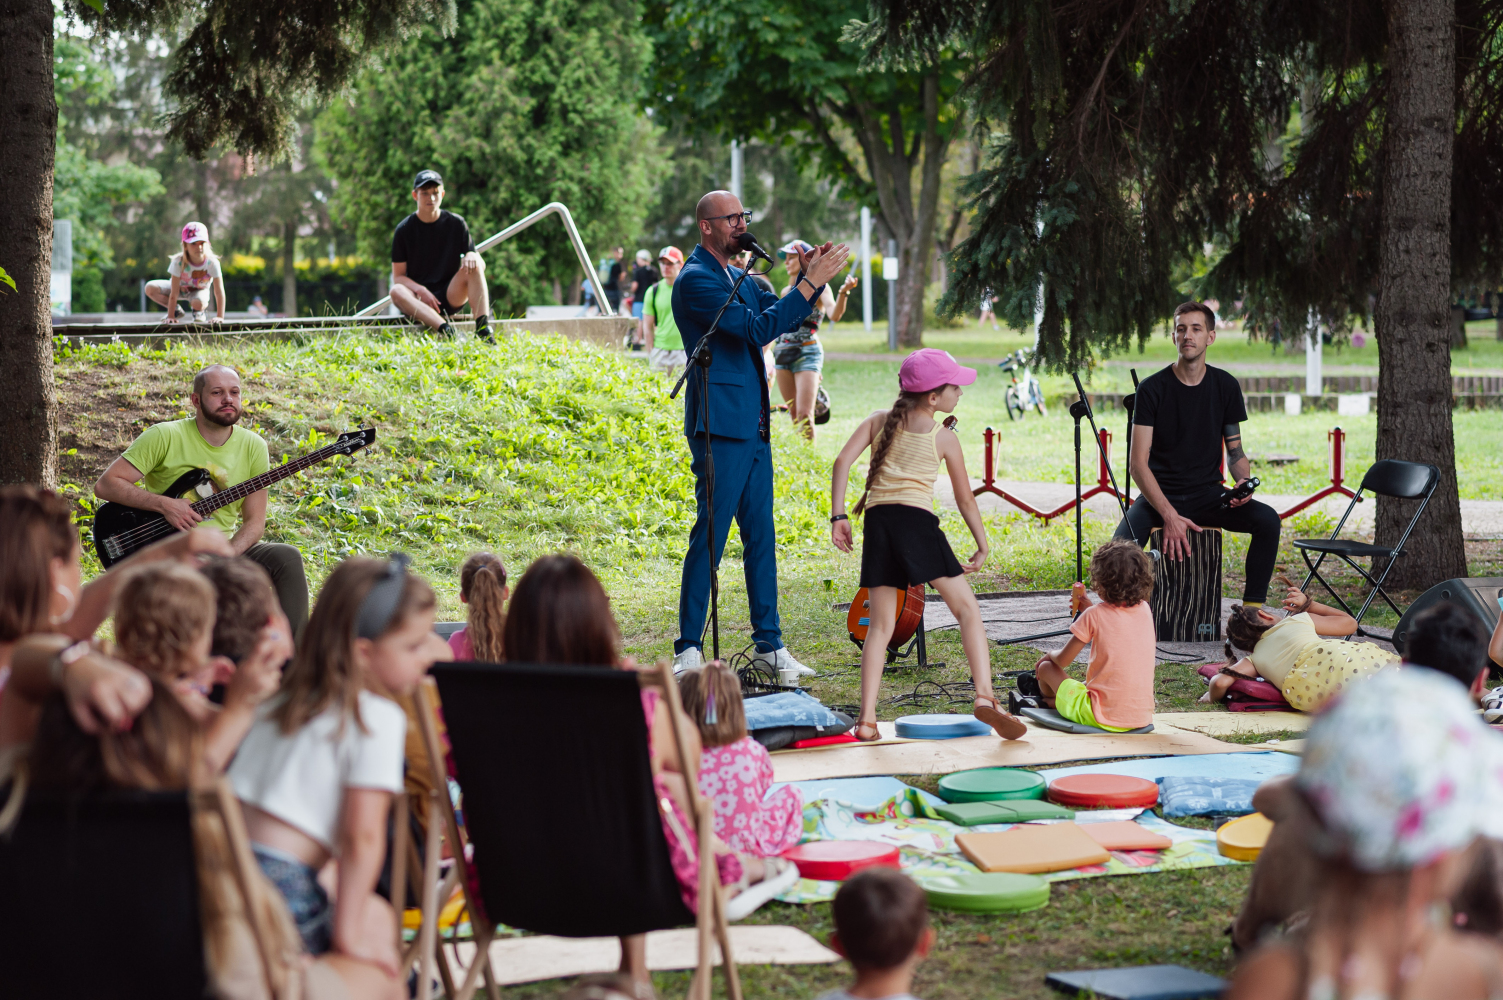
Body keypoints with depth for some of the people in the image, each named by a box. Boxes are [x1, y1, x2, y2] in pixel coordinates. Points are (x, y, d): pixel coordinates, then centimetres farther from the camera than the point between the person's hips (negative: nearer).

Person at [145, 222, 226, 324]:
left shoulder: (212, 263, -31)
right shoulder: (178, 262, -31)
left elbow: (219, 292, -26)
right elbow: (173, 294, -29)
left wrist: (220, 317, -30)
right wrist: (170, 316, -29)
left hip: (200, 290, -1)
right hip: (180, 288, 1)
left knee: (198, 303, -39)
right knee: (150, 288, -24)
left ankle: (199, 311, 2)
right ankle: (176, 310, 1)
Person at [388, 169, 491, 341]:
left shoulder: (456, 224, 6)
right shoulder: (404, 230, 2)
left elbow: (481, 264, 5)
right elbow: (398, 276, 0)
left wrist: (472, 257, -20)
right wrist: (420, 290, -20)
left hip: (450, 296, 1)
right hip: (418, 299, -1)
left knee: (474, 266, -24)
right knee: (397, 292, -34)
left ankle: (483, 331, -39)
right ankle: (447, 330, -54)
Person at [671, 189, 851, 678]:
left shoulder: (736, 277, 18)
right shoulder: (695, 279, -12)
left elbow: (783, 316, 17)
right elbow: (759, 328, -20)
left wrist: (810, 278, 0)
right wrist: (811, 281, -17)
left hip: (753, 427, 9)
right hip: (720, 426, -9)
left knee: (761, 536, 10)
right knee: (710, 537, -8)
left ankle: (769, 643, 16)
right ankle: (688, 651, -3)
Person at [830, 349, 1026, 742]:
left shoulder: (879, 421, 15)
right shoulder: (944, 438, 6)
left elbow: (843, 462, 2)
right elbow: (965, 499, 9)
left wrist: (838, 516, 3)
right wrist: (982, 546, 18)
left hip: (876, 520, 4)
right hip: (916, 520, -4)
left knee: (881, 624, 11)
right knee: (967, 608, 2)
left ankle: (867, 720, 3)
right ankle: (985, 695, -15)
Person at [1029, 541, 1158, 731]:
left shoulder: (1094, 615, -13)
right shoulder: (1144, 610, 2)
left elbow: (1063, 660, -3)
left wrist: (1049, 656, 18)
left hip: (1103, 719, -6)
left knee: (1045, 668, 18)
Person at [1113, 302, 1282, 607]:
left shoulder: (1225, 386, 4)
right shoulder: (1152, 389, -7)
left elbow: (1235, 452, 12)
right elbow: (1139, 464, -11)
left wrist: (1243, 482, -13)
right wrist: (1169, 515, -23)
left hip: (1207, 494, 3)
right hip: (1160, 495, -3)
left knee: (1267, 520, -24)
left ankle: (1252, 608, -14)